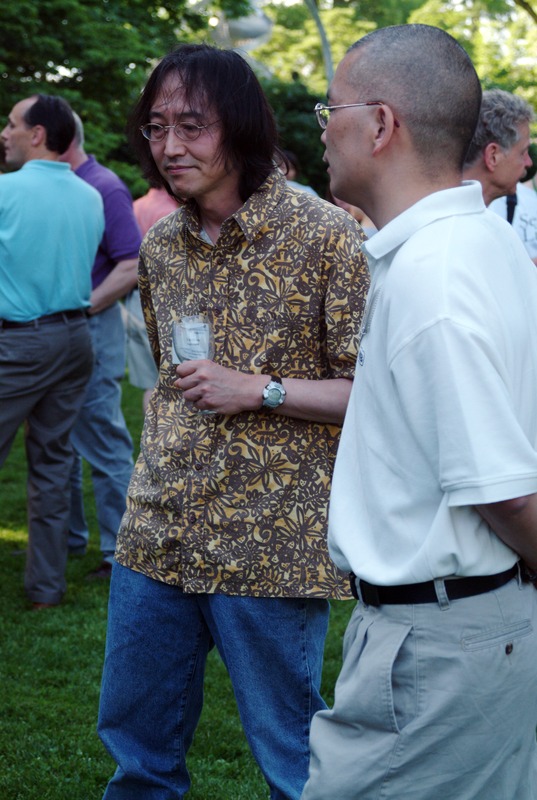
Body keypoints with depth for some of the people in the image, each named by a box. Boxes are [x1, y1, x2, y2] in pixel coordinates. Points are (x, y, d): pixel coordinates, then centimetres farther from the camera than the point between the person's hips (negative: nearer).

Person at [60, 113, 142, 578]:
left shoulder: (104, 188, -11)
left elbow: (131, 267, -16)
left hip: (90, 330, -8)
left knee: (105, 445, -3)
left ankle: (120, 551, 3)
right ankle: (70, 537, 26)